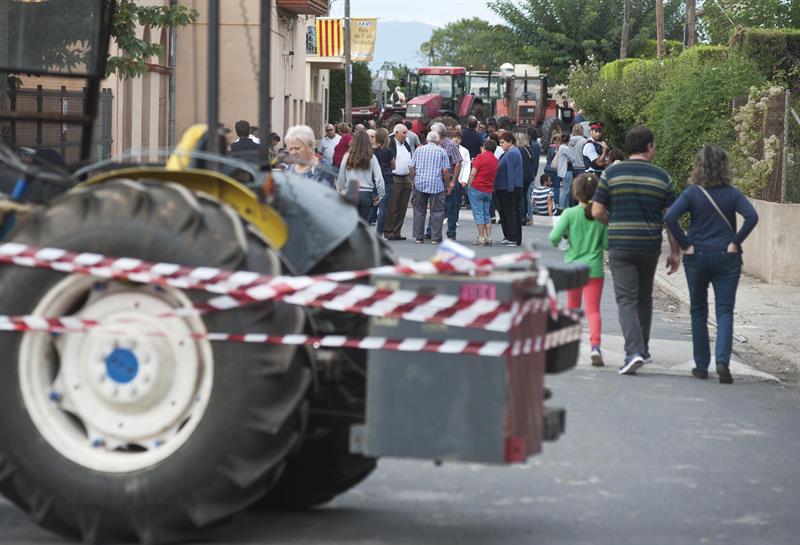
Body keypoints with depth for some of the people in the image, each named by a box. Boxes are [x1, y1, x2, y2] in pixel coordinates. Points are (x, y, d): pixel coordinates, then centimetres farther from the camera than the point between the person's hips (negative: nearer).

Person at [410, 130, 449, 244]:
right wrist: (448, 185, 5)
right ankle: (435, 237, 0)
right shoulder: (442, 152, 1)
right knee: (437, 212, 3)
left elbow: (412, 168, 5)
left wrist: (414, 180, 17)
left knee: (419, 211, 9)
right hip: (436, 185, -2)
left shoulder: (418, 150, 7)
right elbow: (445, 171, -4)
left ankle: (418, 237, 10)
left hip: (420, 183, 3)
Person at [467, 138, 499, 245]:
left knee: (478, 214, -2)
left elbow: (473, 173, -12)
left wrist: (469, 186, -5)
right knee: (487, 215, 14)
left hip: (477, 188, -6)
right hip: (489, 191, 6)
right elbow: (495, 175, 12)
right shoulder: (496, 160, 8)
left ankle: (481, 238, -4)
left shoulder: (481, 157, -9)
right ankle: (489, 238, 9)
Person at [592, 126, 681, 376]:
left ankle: (634, 351, -20)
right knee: (644, 298, 19)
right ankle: (642, 349, 28)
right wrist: (675, 252, 6)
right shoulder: (662, 177, 0)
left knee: (626, 299, -3)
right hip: (650, 246, 2)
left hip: (620, 245, -2)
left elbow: (597, 211, -3)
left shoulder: (611, 173, -2)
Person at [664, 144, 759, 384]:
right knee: (725, 311, 1)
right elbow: (751, 216, -16)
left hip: (697, 257, 0)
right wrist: (736, 243, -7)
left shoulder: (692, 193, -5)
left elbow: (670, 217, -18)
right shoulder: (732, 193, -2)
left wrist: (685, 245, -9)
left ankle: (701, 366, 15)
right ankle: (722, 360, -19)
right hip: (727, 258, 0)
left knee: (699, 312, 13)